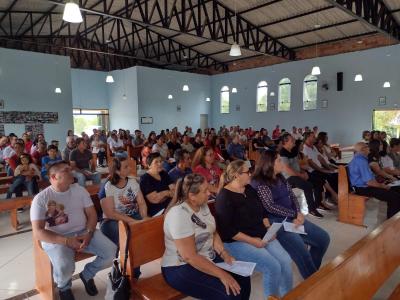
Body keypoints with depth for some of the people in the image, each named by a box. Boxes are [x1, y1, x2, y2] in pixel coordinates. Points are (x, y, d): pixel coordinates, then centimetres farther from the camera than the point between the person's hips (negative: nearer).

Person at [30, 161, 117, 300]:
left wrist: (88, 233, -15)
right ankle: (64, 287, 6)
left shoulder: (80, 190, 5)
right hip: (56, 238, -4)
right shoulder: (41, 198, -7)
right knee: (64, 267, -33)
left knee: (112, 252, -15)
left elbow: (92, 214, 5)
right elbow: (38, 232, -12)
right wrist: (66, 241, -22)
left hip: (83, 232, 4)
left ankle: (87, 274, 15)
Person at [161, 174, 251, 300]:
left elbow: (212, 233, 9)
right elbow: (189, 256, -28)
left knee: (243, 278, -3)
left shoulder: (203, 206, 0)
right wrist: (221, 274, -27)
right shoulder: (179, 215, -27)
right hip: (182, 268, -8)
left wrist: (224, 254, -8)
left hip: (208, 258, 8)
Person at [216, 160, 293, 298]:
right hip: (237, 242, -7)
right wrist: (252, 241, -20)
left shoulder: (249, 189, 9)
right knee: (273, 267, -20)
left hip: (262, 236, 7)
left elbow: (262, 211, 17)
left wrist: (268, 228, 0)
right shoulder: (224, 197, -16)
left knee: (286, 261, -10)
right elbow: (227, 230, -19)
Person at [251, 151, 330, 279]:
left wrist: (298, 214, -10)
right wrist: (295, 214, -14)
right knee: (301, 250, -26)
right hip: (276, 222, -8)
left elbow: (292, 196, 9)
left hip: (292, 219, 9)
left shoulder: (280, 178, 12)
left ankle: (311, 272, 21)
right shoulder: (259, 183, -13)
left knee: (323, 238, 5)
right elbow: (270, 207, -19)